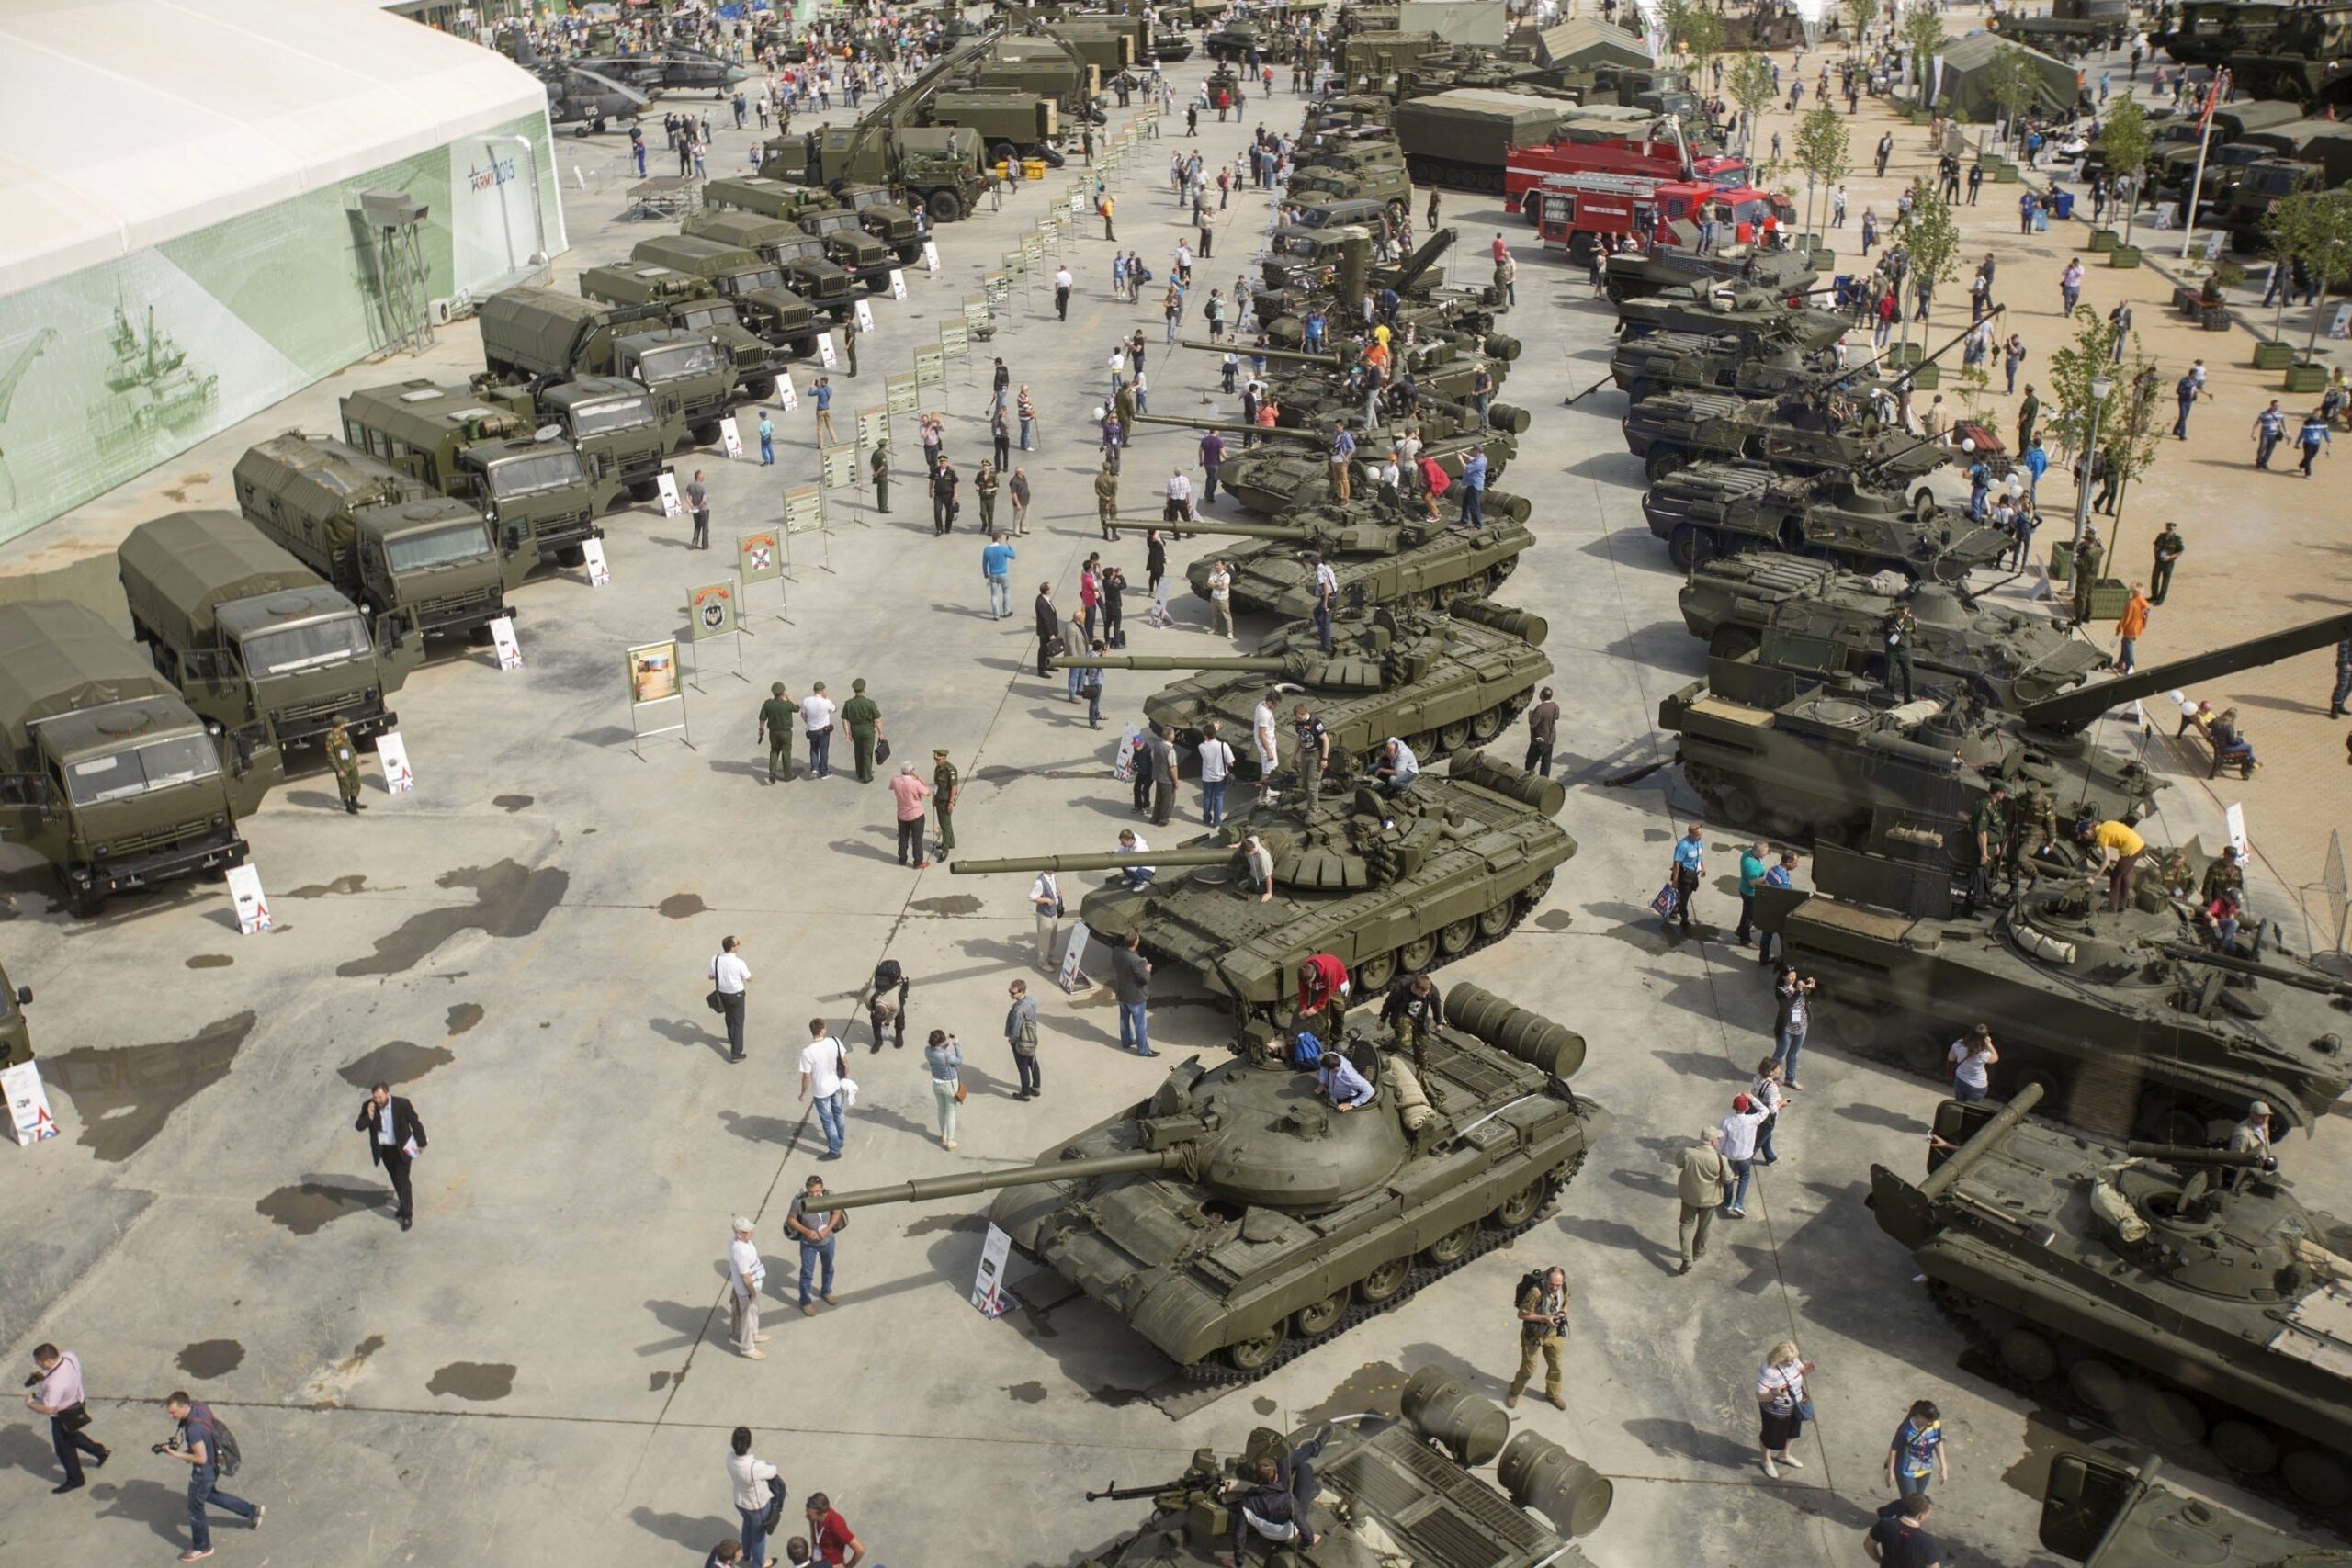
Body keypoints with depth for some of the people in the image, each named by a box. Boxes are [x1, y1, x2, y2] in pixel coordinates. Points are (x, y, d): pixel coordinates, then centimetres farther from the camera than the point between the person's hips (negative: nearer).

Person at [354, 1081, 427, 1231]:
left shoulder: (402, 1103, -23)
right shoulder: (368, 1106, -16)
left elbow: (415, 1123, -11)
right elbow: (359, 1127, -14)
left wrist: (421, 1143, -2)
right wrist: (369, 1116, -33)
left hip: (402, 1148, -4)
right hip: (383, 1149, 4)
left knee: (402, 1180, -5)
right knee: (396, 1179, 20)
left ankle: (407, 1214, 8)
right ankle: (405, 1204, 42)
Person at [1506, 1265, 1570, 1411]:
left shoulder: (1563, 1288, -15)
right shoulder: (1536, 1292, -34)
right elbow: (1522, 1314, -25)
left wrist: (1563, 1314, -16)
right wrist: (1544, 1318, -32)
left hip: (1553, 1334, 5)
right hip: (1533, 1335, -5)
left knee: (1555, 1366, 19)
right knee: (1528, 1368, 9)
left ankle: (1553, 1394, 44)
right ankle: (1515, 1392, 37)